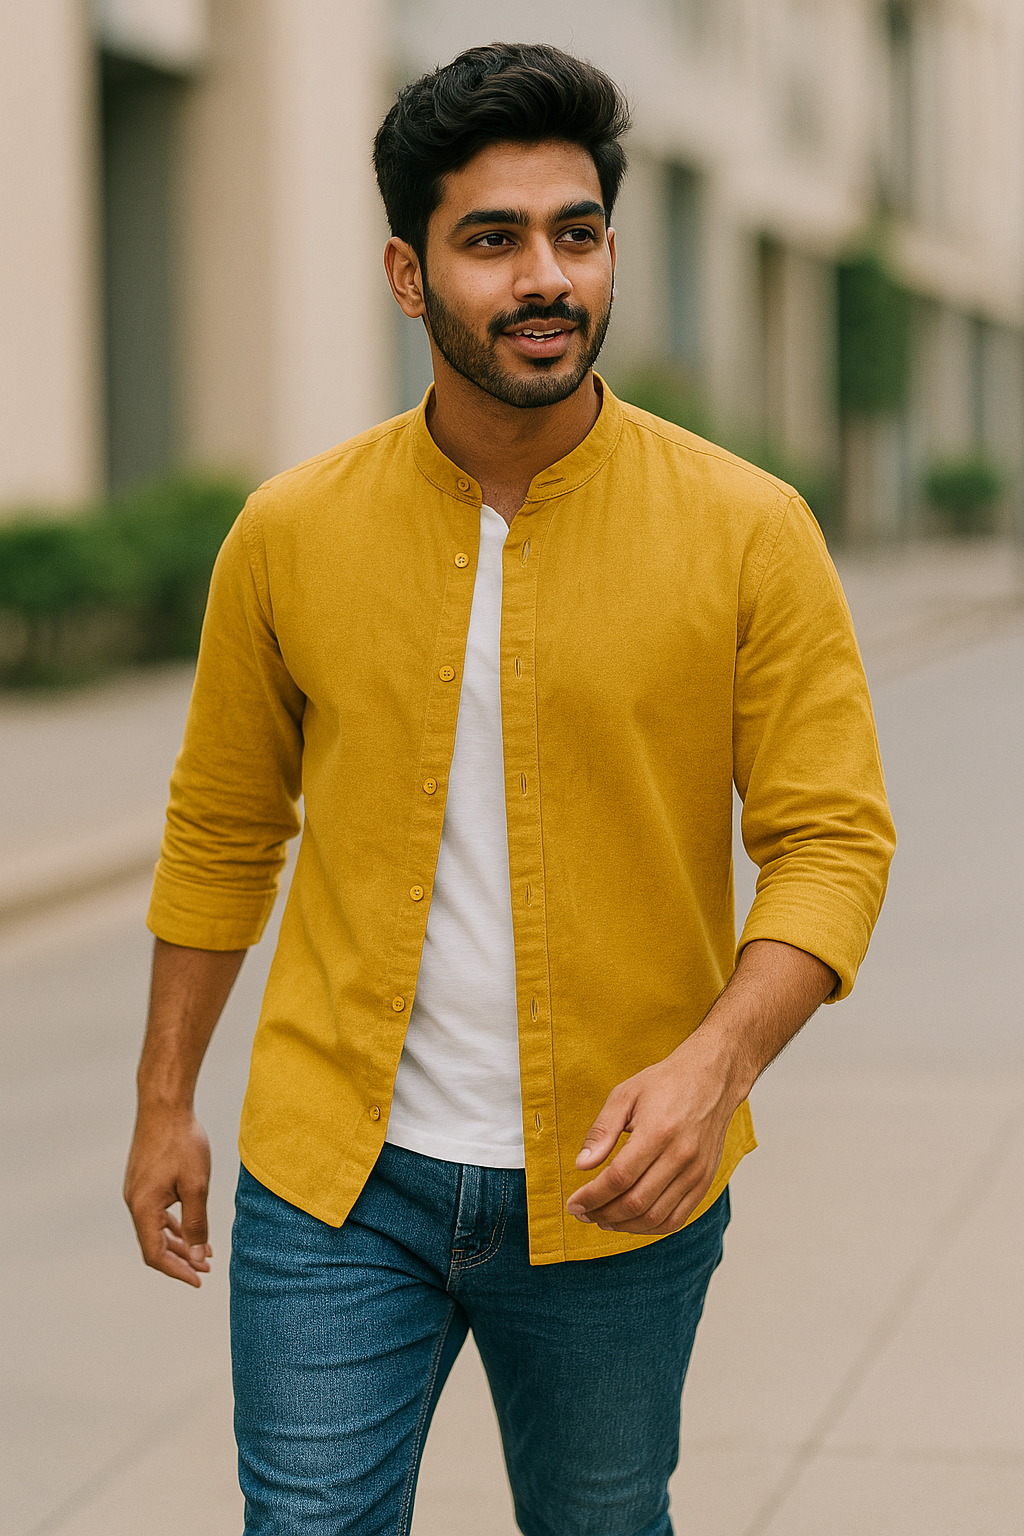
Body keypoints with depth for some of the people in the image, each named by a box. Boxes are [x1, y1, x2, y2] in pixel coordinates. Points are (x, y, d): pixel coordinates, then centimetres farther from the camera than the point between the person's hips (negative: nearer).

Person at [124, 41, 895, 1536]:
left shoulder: (749, 531, -8)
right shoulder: (290, 534, -3)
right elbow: (220, 827, 9)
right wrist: (165, 1098, 12)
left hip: (614, 1188, 0)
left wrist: (714, 1061, -24)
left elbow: (833, 838, -8)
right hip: (335, 1183, 1)